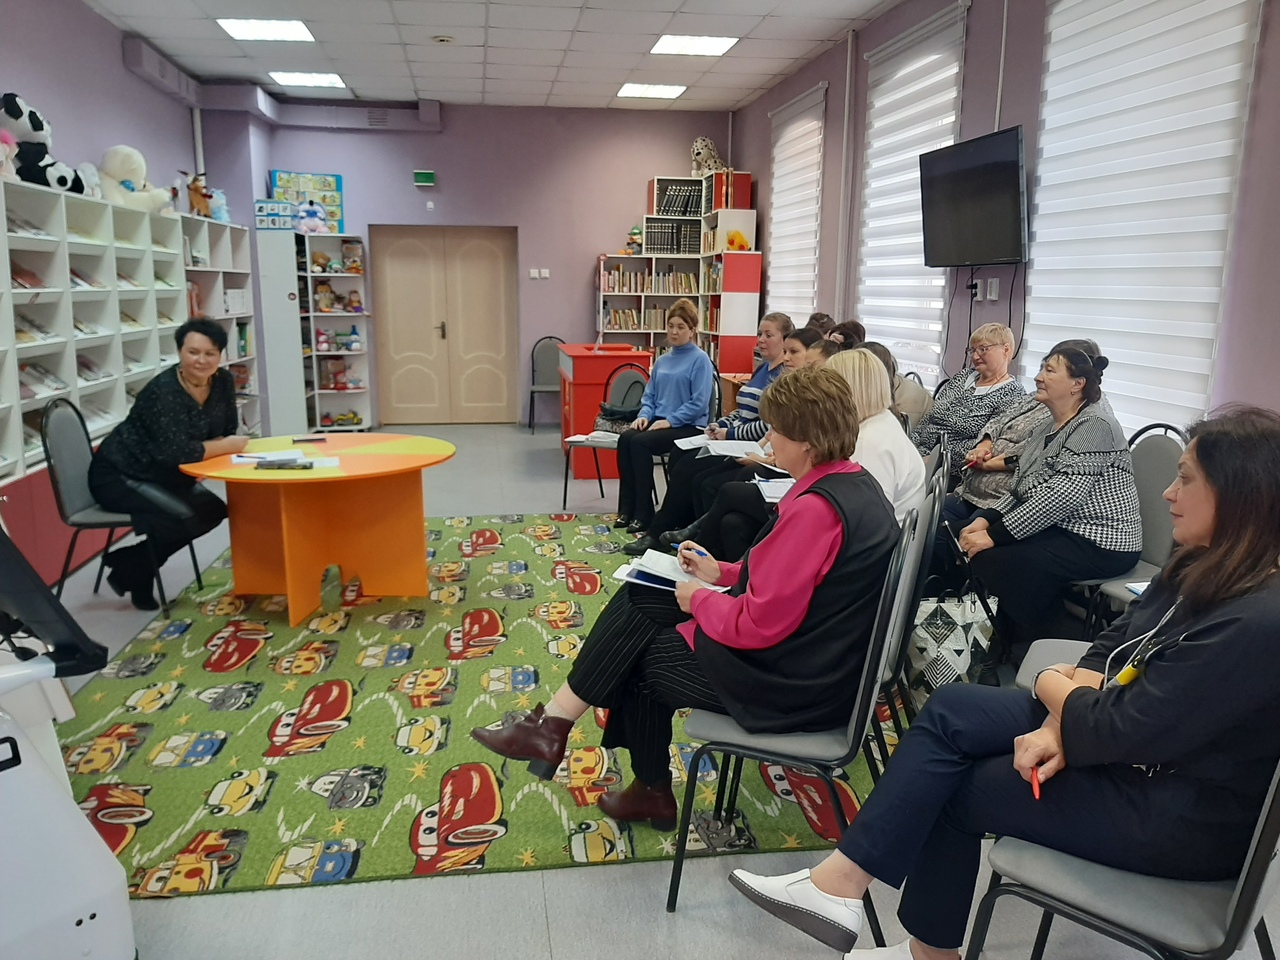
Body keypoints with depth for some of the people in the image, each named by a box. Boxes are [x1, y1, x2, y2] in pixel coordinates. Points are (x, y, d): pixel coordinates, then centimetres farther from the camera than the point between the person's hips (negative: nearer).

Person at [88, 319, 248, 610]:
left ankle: (133, 563, 9)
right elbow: (176, 451, -34)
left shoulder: (223, 382, -6)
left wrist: (209, 452, -20)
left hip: (163, 476, 8)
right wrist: (226, 447, -22)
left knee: (213, 510, -2)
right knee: (182, 517, -25)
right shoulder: (164, 390, -27)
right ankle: (130, 570, 1)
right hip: (118, 476, -8)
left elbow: (227, 432, 2)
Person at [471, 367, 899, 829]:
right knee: (637, 599, 9)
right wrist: (722, 573, 10)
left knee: (636, 655, 5)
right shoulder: (854, 482, 5)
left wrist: (700, 599, -9)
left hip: (787, 680, -10)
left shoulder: (817, 508, -27)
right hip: (812, 651, 10)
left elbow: (759, 624, -26)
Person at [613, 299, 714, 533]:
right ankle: (627, 508, -16)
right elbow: (650, 394, 19)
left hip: (688, 426, -6)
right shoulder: (663, 360, 16)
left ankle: (644, 513, -19)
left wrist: (670, 420, -18)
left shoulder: (700, 360, -5)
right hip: (660, 420, 6)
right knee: (625, 438, -22)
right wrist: (645, 415, -2)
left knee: (639, 442, -28)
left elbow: (699, 403, -13)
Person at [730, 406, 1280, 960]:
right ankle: (843, 883, -2)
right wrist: (1058, 725, -13)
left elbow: (1121, 731, -28)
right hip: (1136, 733, 8)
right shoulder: (1200, 569, 2)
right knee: (952, 709, -6)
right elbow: (1109, 650, 4)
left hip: (1181, 814, -8)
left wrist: (1054, 687, -7)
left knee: (954, 786, -5)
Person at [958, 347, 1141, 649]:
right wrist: (986, 520, -7)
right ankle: (1008, 643, 10)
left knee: (994, 560, -25)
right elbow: (1022, 489, 12)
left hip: (1101, 542, -10)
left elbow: (1063, 496, -26)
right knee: (970, 537, -2)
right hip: (1061, 530, 10)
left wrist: (996, 535, -27)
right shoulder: (1047, 427, 15)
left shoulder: (1094, 426, -16)